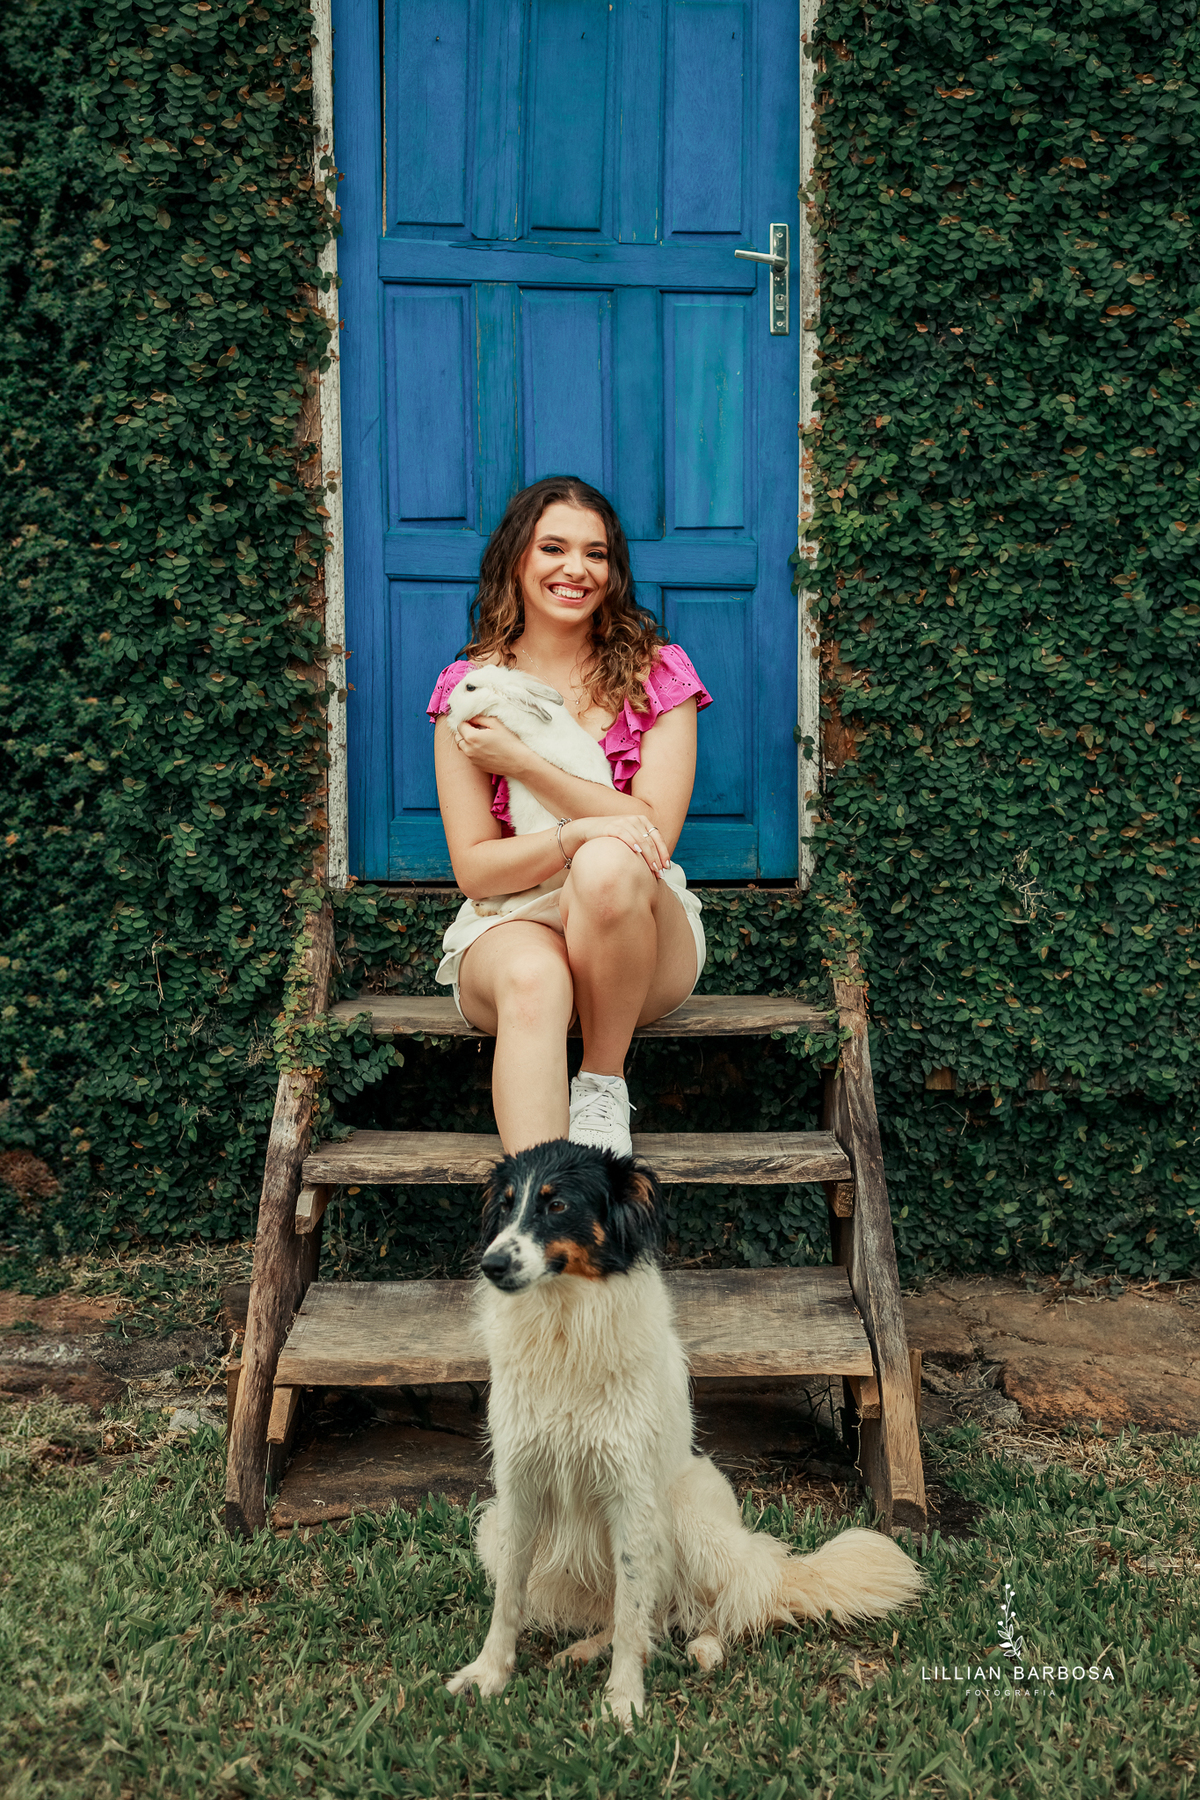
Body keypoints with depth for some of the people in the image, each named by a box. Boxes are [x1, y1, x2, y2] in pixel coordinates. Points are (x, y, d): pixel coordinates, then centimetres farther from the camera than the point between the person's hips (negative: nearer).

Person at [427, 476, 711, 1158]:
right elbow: (474, 867, -4)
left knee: (609, 866, -34)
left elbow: (654, 833, -9)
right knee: (532, 982, -36)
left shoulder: (658, 674, 2)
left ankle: (605, 1086, -14)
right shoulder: (471, 687, 2)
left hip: (638, 932, 1)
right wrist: (580, 833, -23)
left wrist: (522, 762, -14)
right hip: (508, 928, 0)